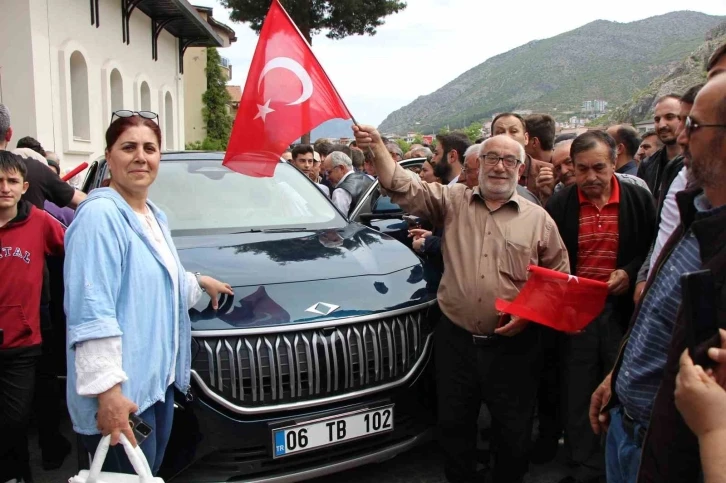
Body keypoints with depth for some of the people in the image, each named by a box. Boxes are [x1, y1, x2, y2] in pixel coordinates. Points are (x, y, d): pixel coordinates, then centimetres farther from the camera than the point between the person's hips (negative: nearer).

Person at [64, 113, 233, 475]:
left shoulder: (154, 216, 14)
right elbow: (91, 312, -24)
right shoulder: (100, 215, -16)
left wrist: (199, 282, 33)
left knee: (151, 472, 20)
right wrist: (107, 389, -27)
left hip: (159, 380, 9)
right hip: (120, 393, -9)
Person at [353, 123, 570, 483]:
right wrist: (378, 147, -19)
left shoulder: (538, 219, 4)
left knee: (513, 433, 11)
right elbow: (404, 189, -6)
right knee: (453, 427, 15)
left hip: (513, 345, -1)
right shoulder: (452, 201, 5)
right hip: (455, 340, 1)